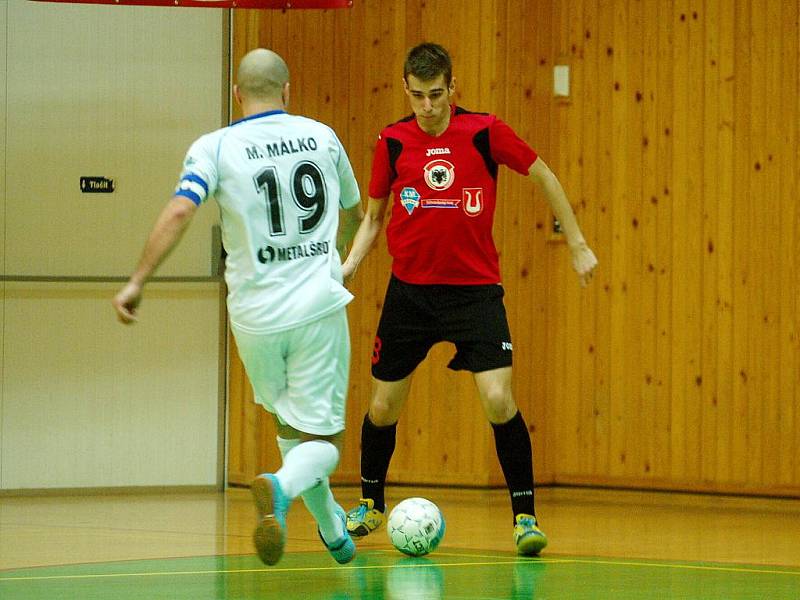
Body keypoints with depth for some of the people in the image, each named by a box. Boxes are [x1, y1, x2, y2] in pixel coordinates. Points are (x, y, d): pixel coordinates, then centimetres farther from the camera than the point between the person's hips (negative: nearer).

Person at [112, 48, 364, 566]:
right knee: (323, 439, 1)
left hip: (255, 317, 1)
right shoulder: (322, 136, 7)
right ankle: (282, 488, -30)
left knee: (289, 423, 24)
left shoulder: (215, 148, -1)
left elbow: (179, 212, -18)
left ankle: (334, 533, 29)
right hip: (319, 309, -1)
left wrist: (138, 281, -15)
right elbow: (353, 214, 23)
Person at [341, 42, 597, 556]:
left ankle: (525, 514, -3)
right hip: (409, 291, 2)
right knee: (383, 407, 9)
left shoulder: (484, 131, -7)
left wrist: (578, 245, 7)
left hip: (475, 291, -2)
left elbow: (543, 177, 6)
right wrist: (349, 265, -4)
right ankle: (371, 505, 34)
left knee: (499, 400, -17)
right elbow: (374, 216, 12)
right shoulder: (393, 142, -1)